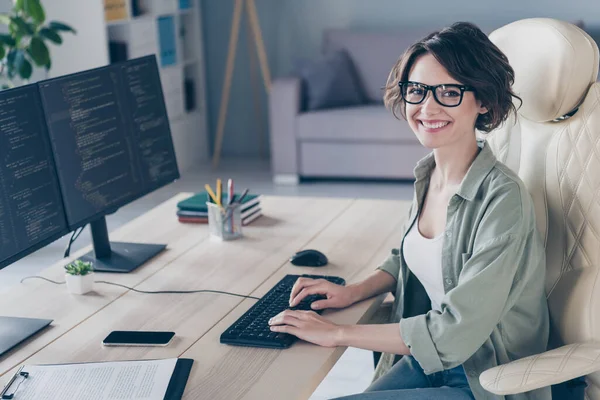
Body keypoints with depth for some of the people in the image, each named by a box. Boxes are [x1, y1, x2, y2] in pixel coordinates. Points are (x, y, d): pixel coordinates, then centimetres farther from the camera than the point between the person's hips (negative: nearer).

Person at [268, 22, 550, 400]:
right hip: (424, 361, 7)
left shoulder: (503, 199, -24)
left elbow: (456, 332, -25)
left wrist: (338, 333, -20)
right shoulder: (427, 174, 0)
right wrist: (353, 292, 1)